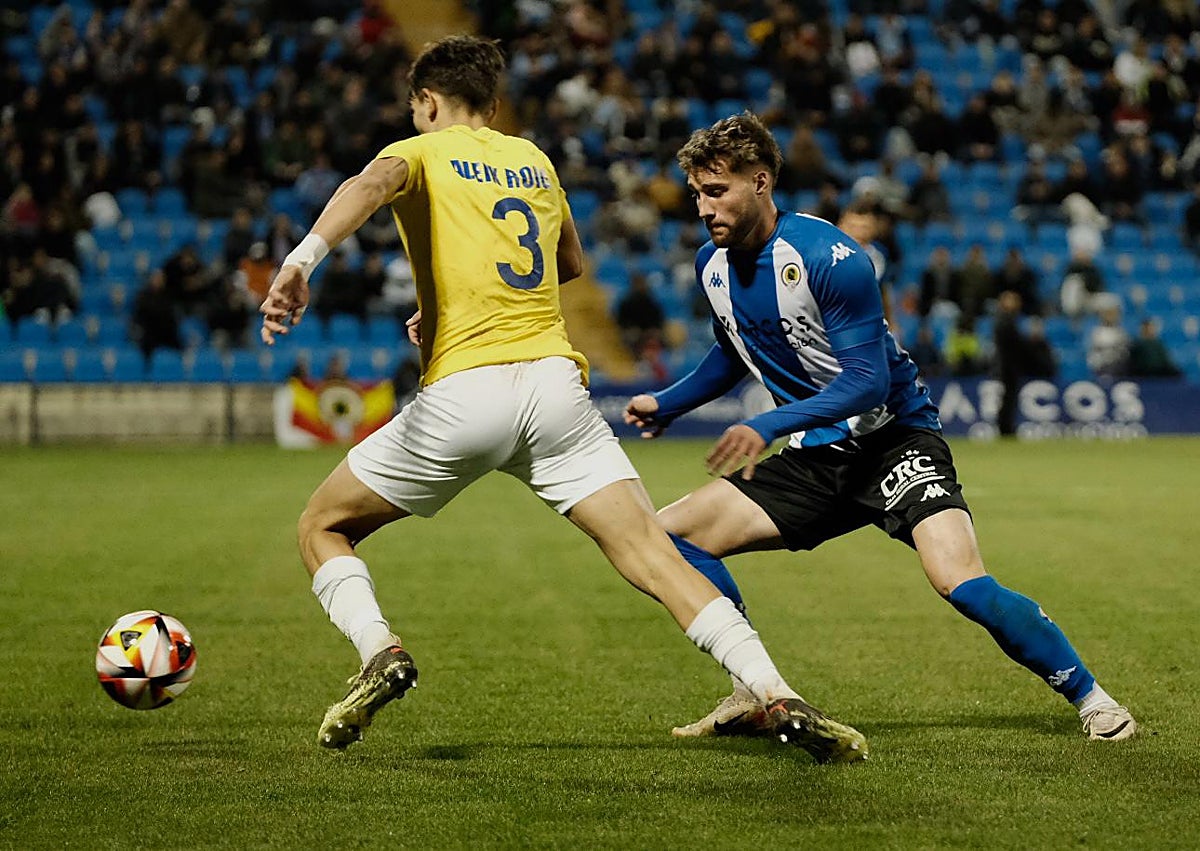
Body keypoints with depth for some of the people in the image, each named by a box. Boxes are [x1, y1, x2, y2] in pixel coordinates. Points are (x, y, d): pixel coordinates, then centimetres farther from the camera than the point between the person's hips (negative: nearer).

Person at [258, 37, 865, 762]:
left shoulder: (419, 152, 9)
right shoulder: (533, 160, 23)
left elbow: (374, 182, -17)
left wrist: (304, 258, -33)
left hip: (463, 395, -3)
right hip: (555, 384, 4)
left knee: (323, 527, 16)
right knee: (652, 555, -2)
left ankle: (381, 652, -9)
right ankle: (782, 701, -18)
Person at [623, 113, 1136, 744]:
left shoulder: (828, 257, -20)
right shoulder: (712, 264, 3)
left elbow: (868, 380, -24)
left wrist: (767, 426, -33)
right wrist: (666, 403, 13)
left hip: (893, 437, -7)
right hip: (812, 457, 7)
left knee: (960, 580, -28)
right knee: (665, 539, -6)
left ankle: (1090, 698, -9)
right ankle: (753, 693, 1)